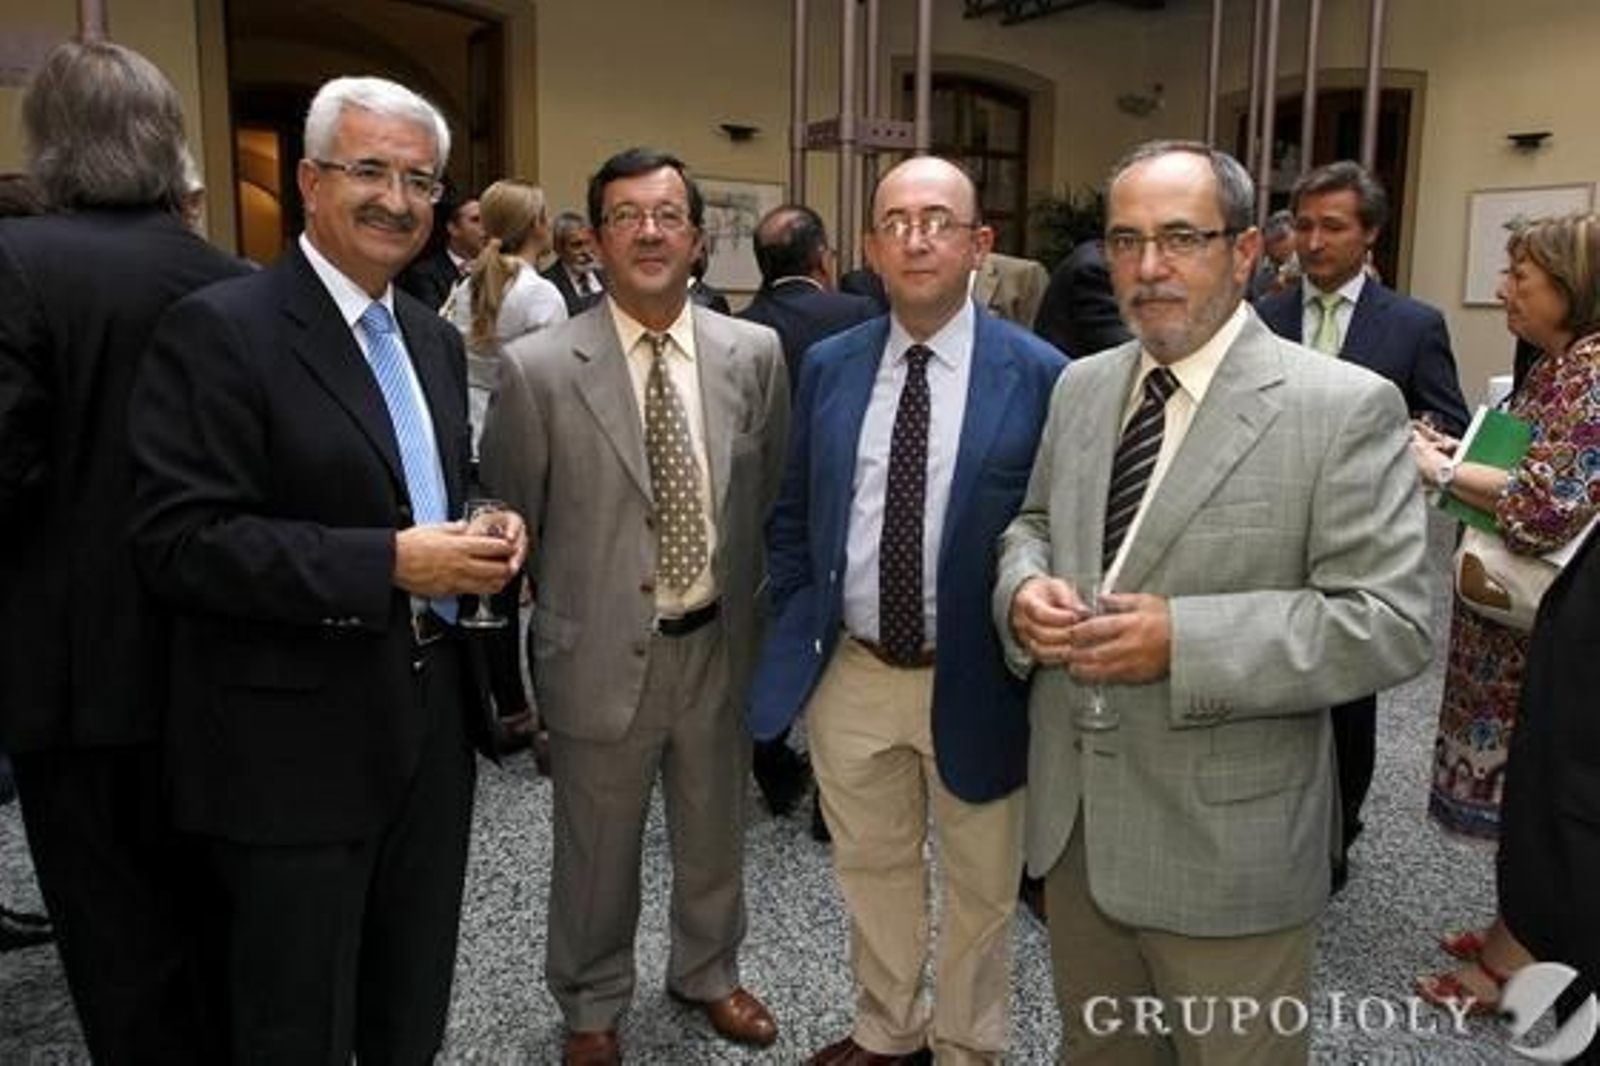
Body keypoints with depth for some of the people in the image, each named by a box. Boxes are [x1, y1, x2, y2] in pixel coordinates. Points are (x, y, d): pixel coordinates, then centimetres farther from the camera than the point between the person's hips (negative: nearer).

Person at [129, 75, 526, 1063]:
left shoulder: (436, 337, 10)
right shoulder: (218, 329, -13)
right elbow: (180, 543, -20)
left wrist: (489, 526, -3)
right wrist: (387, 563, -25)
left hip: (433, 721, 7)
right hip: (295, 744, -6)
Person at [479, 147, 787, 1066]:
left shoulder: (756, 353, -3)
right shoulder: (542, 370, -12)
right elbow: (509, 518, -1)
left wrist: (749, 605, 7)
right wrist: (560, 612, 3)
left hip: (720, 643, 3)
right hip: (603, 652, -2)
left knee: (716, 835, 22)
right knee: (597, 852, 16)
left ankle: (708, 972, 50)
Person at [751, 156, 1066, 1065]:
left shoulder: (1039, 375, -10)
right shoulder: (828, 366, 1)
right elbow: (794, 516, 9)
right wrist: (797, 632, 4)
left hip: (974, 679, -3)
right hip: (849, 674, 3)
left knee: (980, 888, 17)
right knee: (872, 869, 21)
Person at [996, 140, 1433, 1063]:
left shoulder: (1345, 406, -13)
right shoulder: (1082, 386, 6)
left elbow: (1391, 622, -16)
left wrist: (1183, 640, -26)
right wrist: (1025, 589, -8)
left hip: (1227, 844, -5)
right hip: (1072, 818, 5)